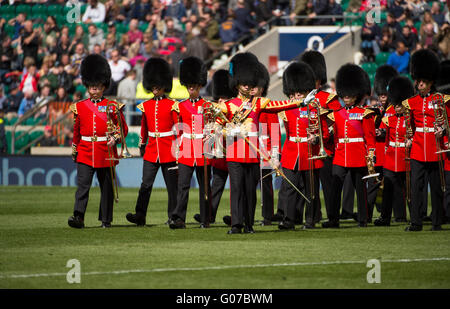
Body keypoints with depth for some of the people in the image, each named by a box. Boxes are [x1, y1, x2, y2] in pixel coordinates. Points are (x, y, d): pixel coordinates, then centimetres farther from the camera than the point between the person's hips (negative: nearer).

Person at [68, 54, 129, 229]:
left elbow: (123, 129, 4)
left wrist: (115, 138, -14)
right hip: (85, 154, 1)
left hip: (106, 153, -1)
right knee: (82, 185, -12)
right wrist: (74, 150, 18)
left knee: (107, 187, 7)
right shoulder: (80, 107, 8)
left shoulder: (112, 107, 2)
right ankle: (78, 217, -21)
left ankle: (106, 219, 17)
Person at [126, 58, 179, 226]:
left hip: (169, 151, -3)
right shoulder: (146, 106, 8)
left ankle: (173, 216, 11)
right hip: (151, 151, 3)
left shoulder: (171, 106, -3)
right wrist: (142, 145, 22)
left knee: (172, 185, 4)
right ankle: (140, 215, -10)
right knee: (146, 184, -6)